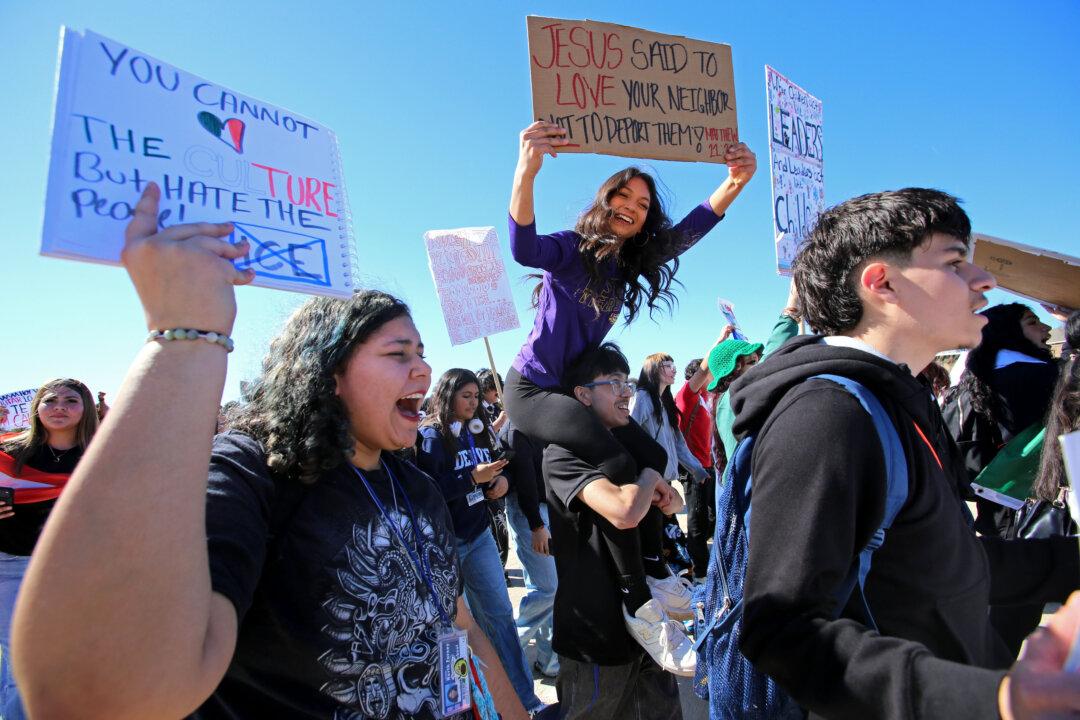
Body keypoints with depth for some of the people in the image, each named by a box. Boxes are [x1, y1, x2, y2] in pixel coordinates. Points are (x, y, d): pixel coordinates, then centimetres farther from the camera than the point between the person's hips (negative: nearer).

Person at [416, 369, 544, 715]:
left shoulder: (478, 431, 6)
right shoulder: (430, 436, -13)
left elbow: (494, 468, 17)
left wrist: (499, 480, -5)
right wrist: (473, 478, -26)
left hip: (479, 534, 6)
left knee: (499, 612, 9)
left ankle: (522, 698, 20)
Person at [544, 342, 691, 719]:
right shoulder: (563, 453, -19)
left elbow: (672, 503, 14)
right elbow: (624, 512, -34)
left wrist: (665, 495, -10)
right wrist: (650, 477, -13)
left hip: (643, 617, 8)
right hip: (596, 632, -8)